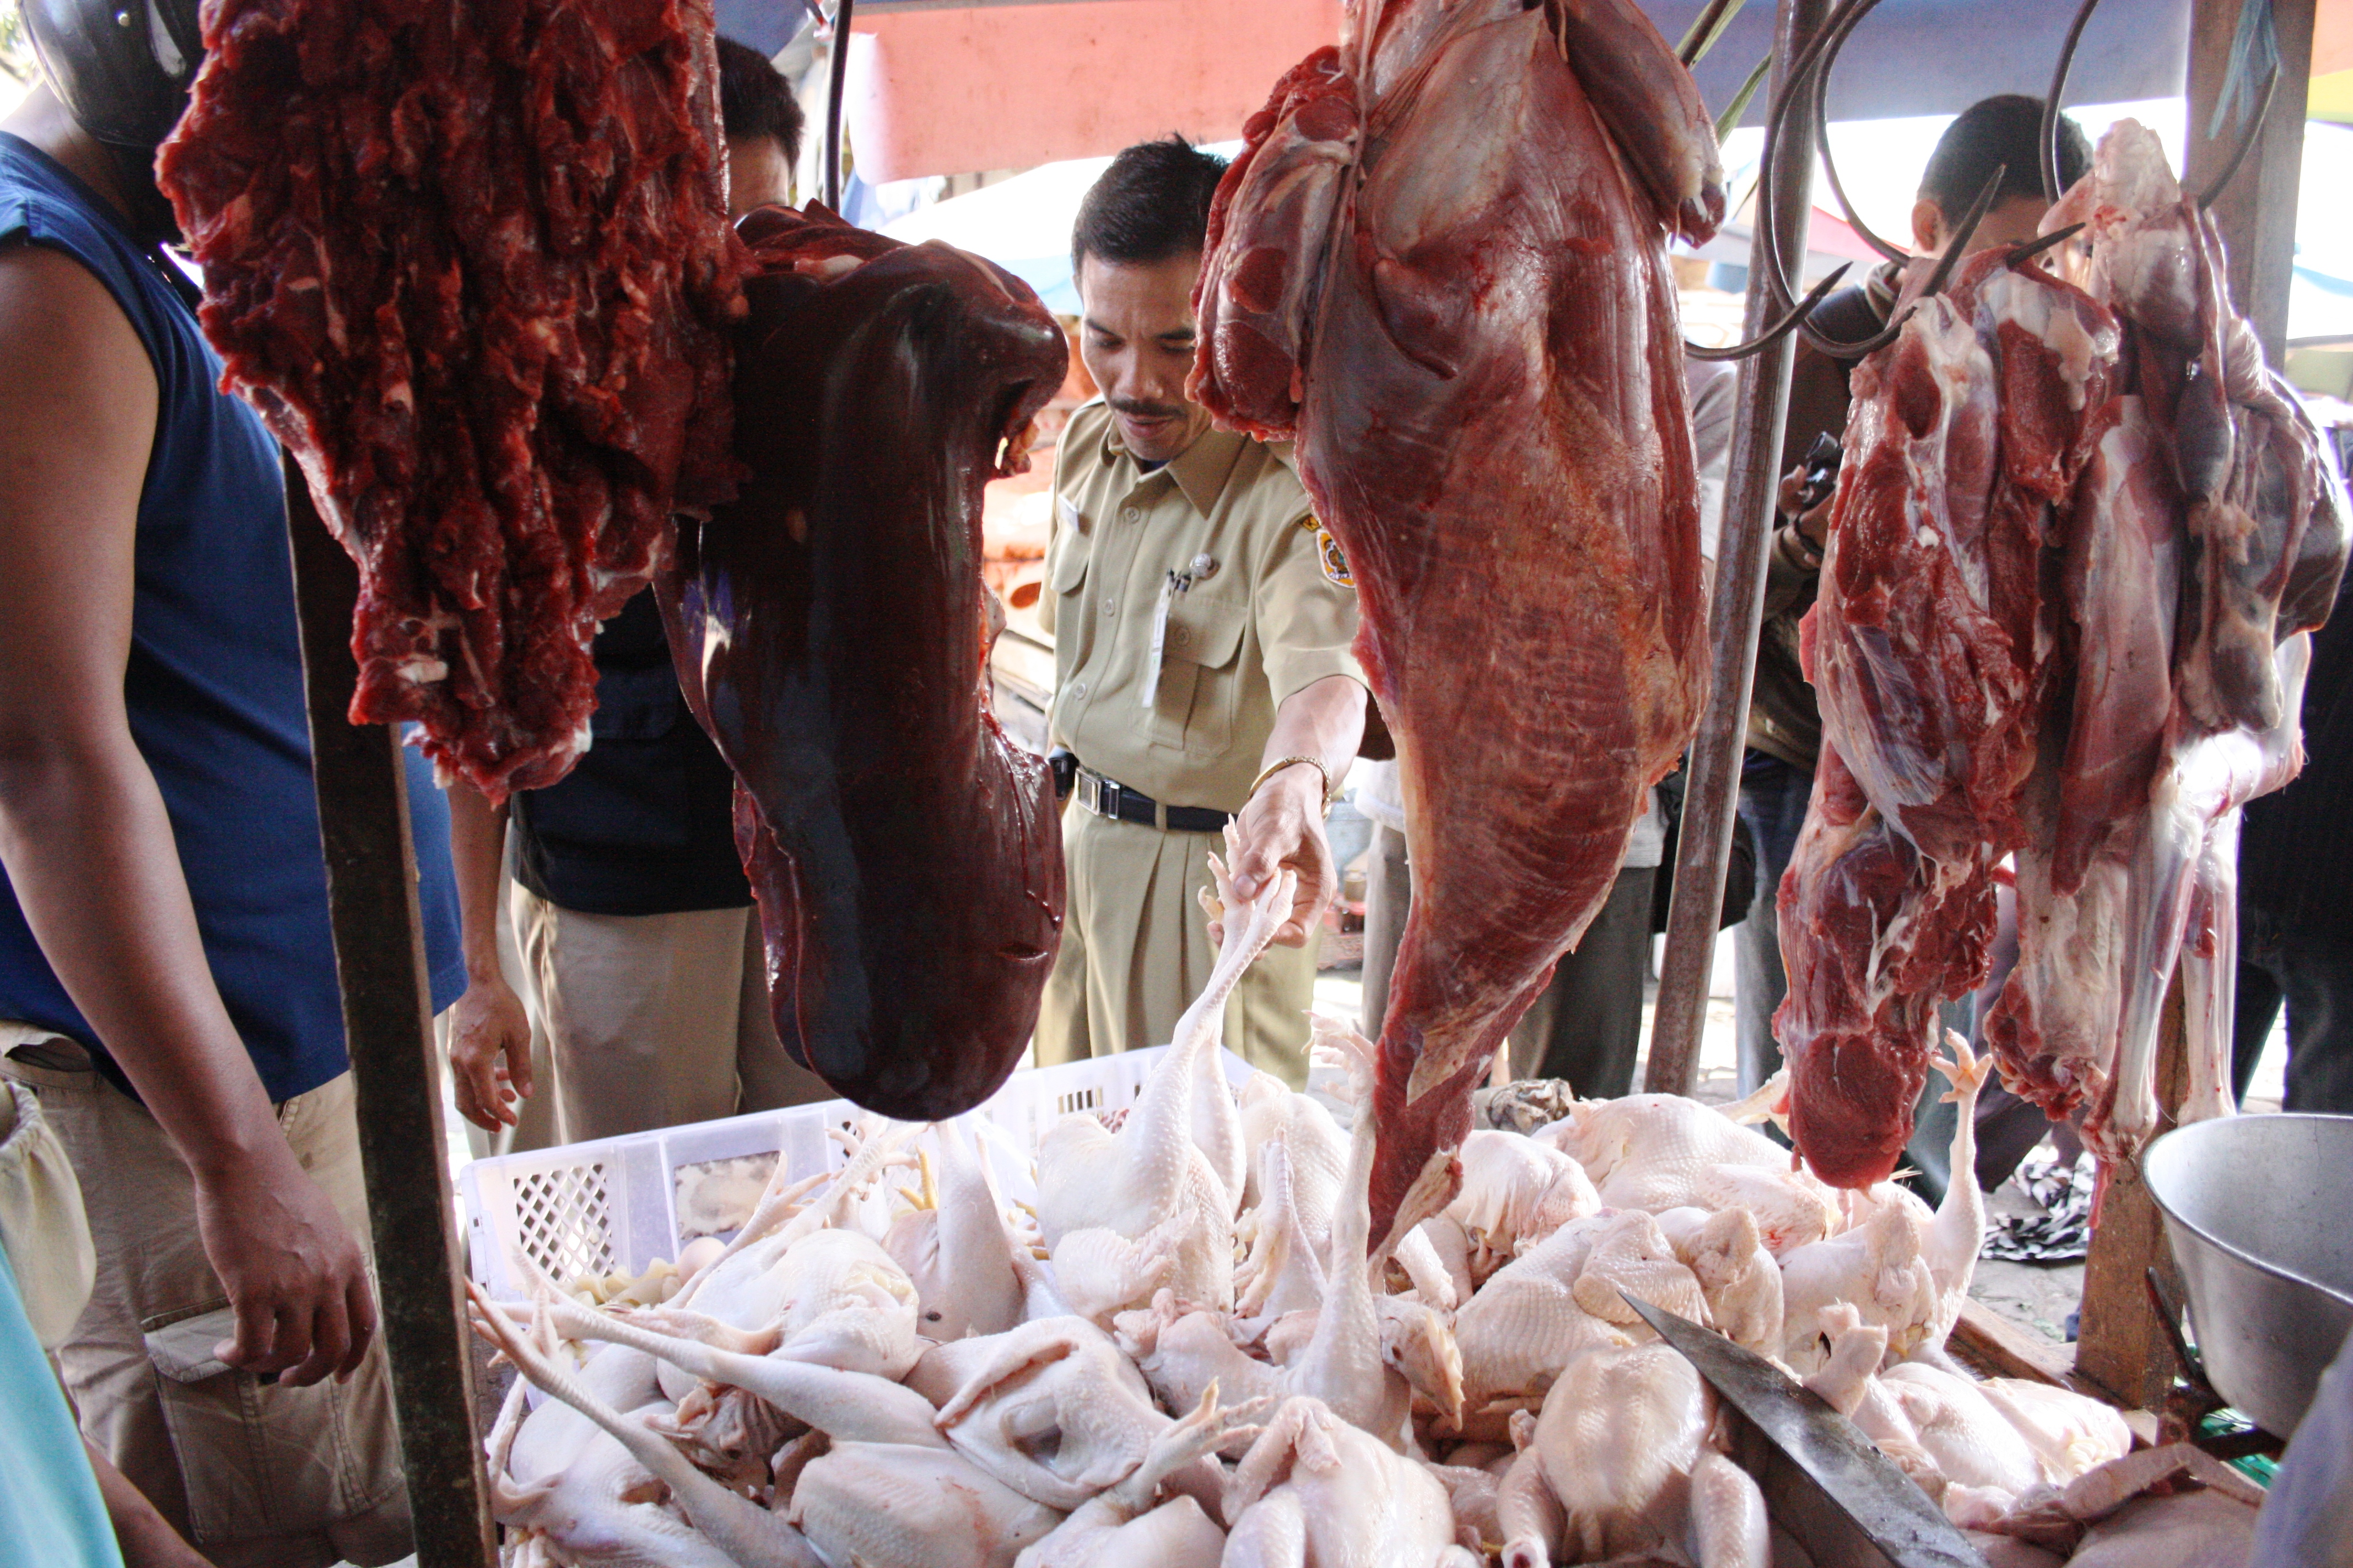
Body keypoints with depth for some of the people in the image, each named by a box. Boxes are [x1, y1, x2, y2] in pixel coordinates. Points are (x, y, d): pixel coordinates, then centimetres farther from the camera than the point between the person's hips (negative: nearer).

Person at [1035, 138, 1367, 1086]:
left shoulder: (1292, 488, -24)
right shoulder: (1086, 444, 0)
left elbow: (1324, 669, -42)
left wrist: (1294, 780, -62)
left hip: (1217, 875, -6)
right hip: (1083, 843, 7)